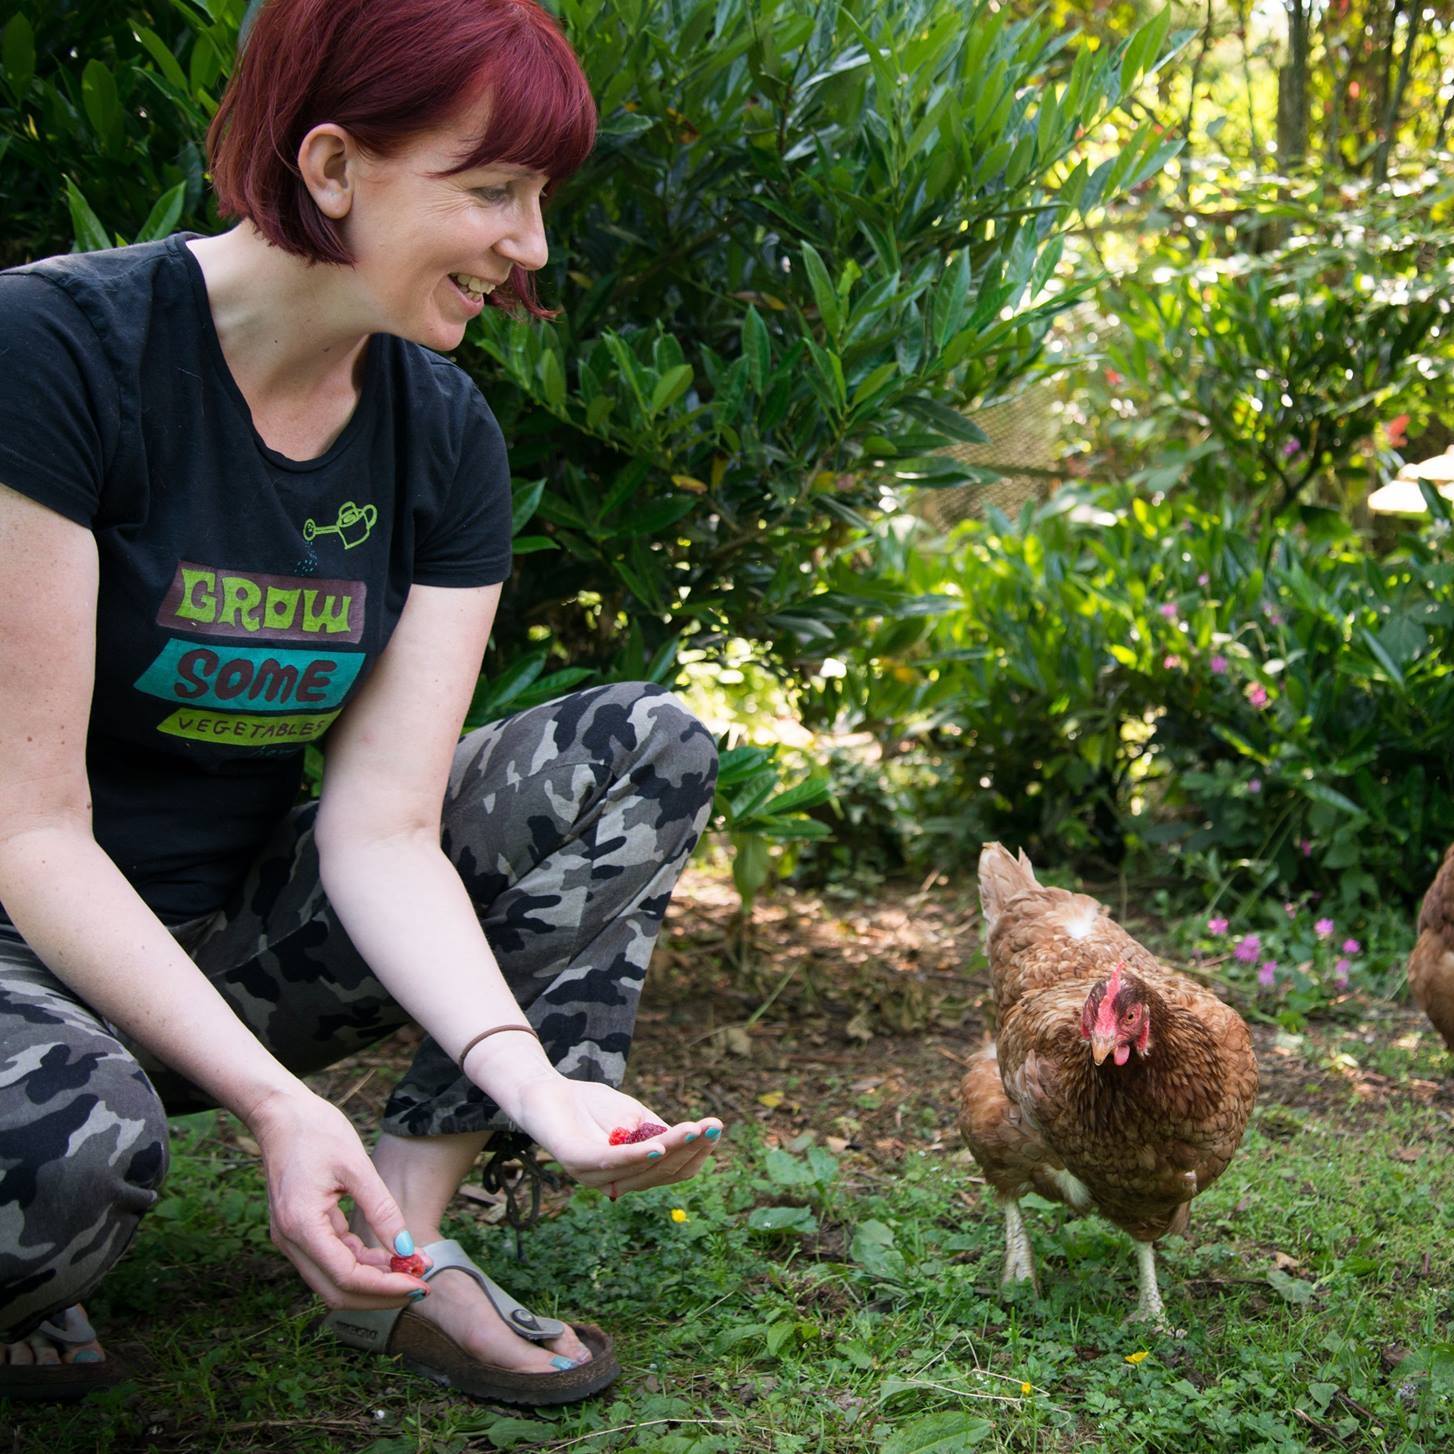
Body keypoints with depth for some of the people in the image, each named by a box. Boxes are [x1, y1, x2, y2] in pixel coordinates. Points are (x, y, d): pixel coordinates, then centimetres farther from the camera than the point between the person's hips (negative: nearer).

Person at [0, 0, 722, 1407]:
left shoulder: (445, 434, -4)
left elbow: (380, 829, -10)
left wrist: (525, 1074, -27)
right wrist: (275, 1102, -32)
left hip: (237, 943, 6)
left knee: (648, 747, -6)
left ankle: (403, 1250, -7)